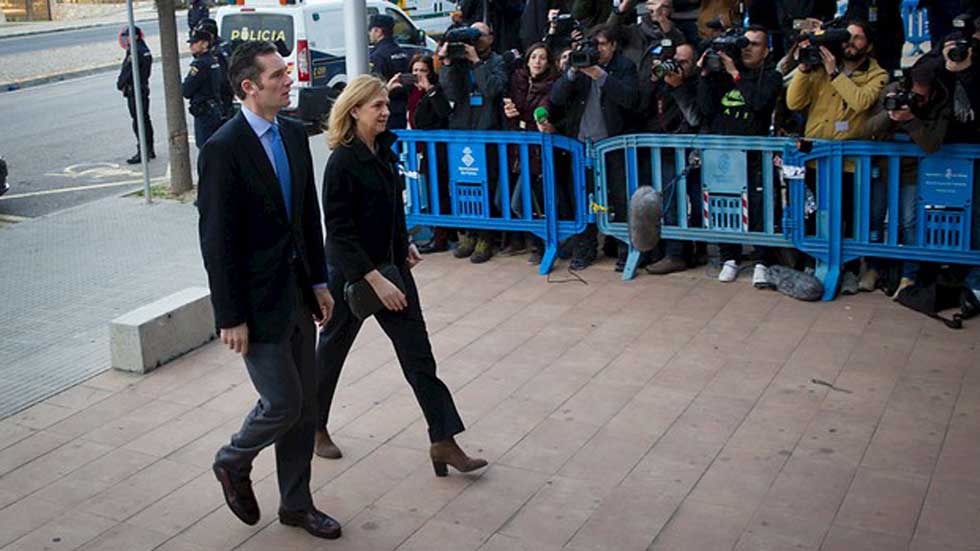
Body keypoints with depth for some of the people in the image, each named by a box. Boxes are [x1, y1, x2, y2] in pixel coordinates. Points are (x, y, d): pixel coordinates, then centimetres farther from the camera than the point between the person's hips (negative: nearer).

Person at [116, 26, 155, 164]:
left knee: (139, 121, -8)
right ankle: (149, 150, 23)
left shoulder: (135, 52, -19)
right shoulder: (145, 50, 12)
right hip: (144, 88, 10)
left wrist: (120, 84, -2)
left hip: (134, 91, -10)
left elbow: (127, 72, -18)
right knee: (145, 119, 15)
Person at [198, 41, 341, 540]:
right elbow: (217, 241, -17)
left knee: (305, 405, 13)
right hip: (258, 302, -7)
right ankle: (233, 464, 29)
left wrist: (319, 282, 12)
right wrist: (231, 317, -16)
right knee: (282, 403, -1)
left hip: (298, 294, 7)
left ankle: (296, 504, 28)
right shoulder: (222, 149, -17)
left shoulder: (294, 134, 6)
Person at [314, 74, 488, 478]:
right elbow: (339, 230, -22)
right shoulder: (343, 161, -19)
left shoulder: (384, 150, 4)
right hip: (351, 272, -7)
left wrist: (404, 245, 17)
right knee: (333, 349, 13)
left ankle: (443, 442, 3)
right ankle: (315, 427, 36)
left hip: (391, 265, 7)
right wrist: (375, 280, -25)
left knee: (417, 352, 1)